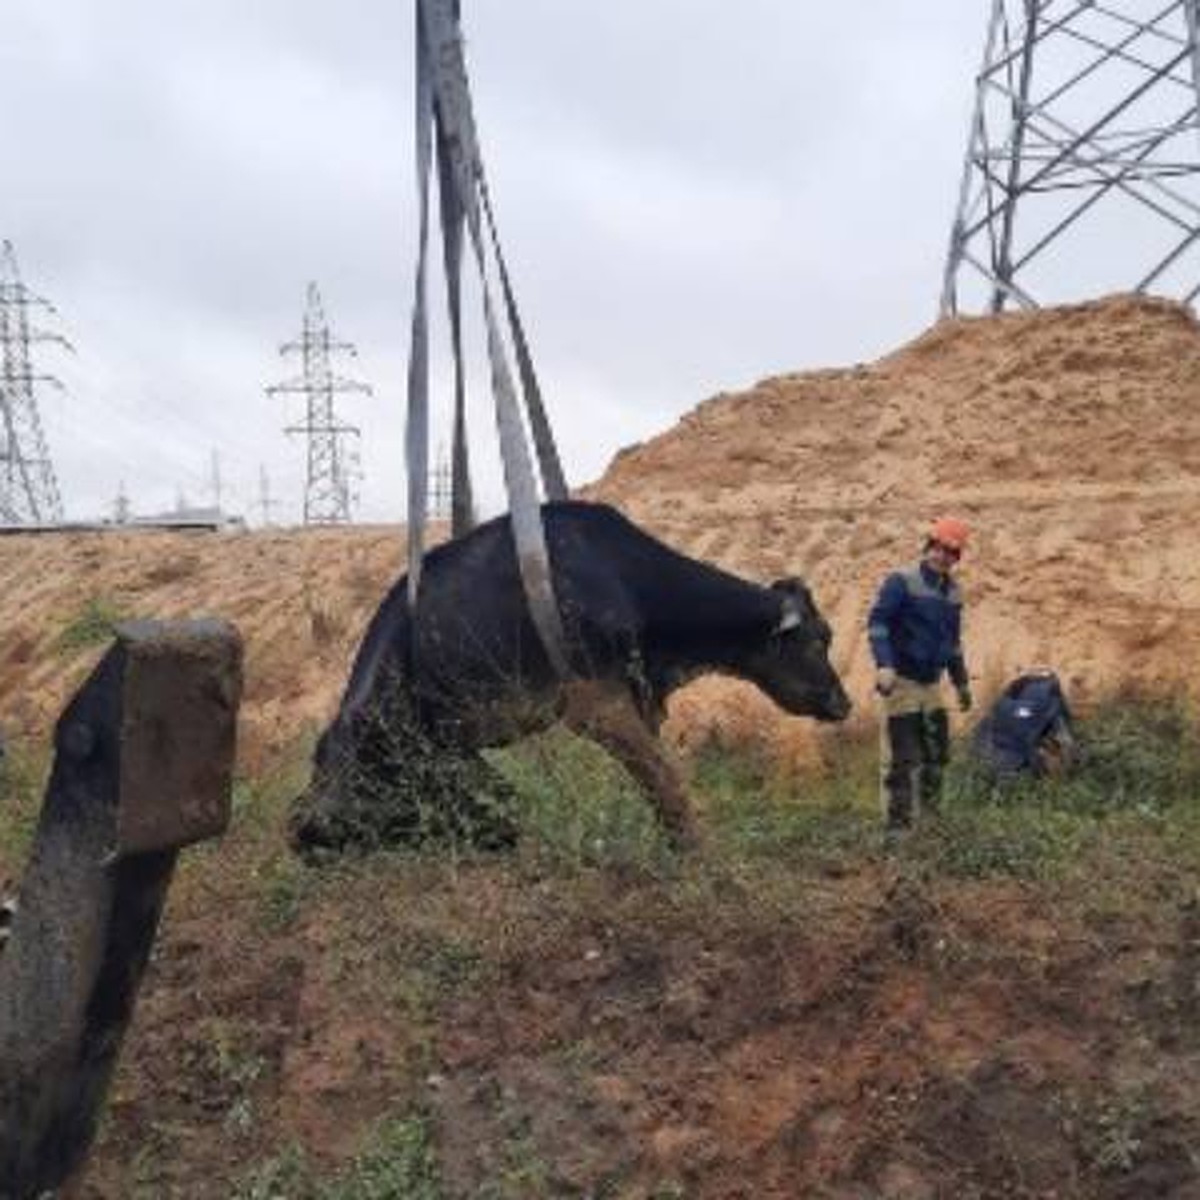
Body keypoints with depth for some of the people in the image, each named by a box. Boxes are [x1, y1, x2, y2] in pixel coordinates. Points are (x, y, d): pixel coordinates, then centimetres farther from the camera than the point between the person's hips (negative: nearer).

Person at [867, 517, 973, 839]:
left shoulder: (952, 593, 12)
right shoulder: (901, 582, -10)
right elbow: (877, 622, -18)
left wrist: (961, 682, 25)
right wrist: (884, 666, -30)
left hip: (932, 684, 7)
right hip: (902, 682, -7)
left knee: (937, 755, 13)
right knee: (900, 759, -5)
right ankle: (897, 825, 1)